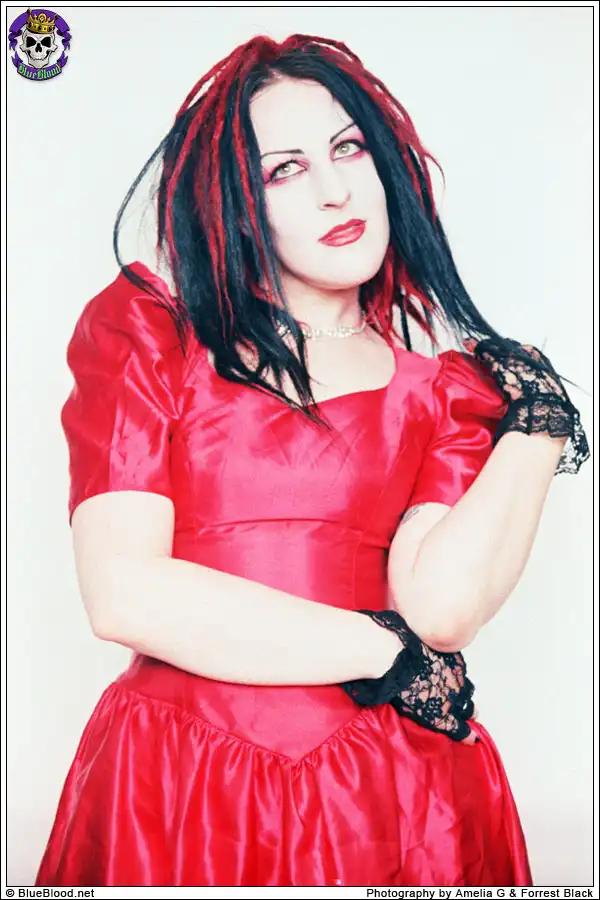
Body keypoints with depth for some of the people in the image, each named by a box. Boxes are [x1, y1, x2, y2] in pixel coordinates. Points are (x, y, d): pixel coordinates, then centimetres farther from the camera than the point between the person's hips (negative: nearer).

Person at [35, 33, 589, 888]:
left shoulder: (448, 393, 9)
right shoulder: (143, 328, 2)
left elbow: (442, 608, -8)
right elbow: (125, 595, -10)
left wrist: (539, 424, -1)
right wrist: (386, 651, -7)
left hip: (394, 803, 2)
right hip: (175, 792, -1)